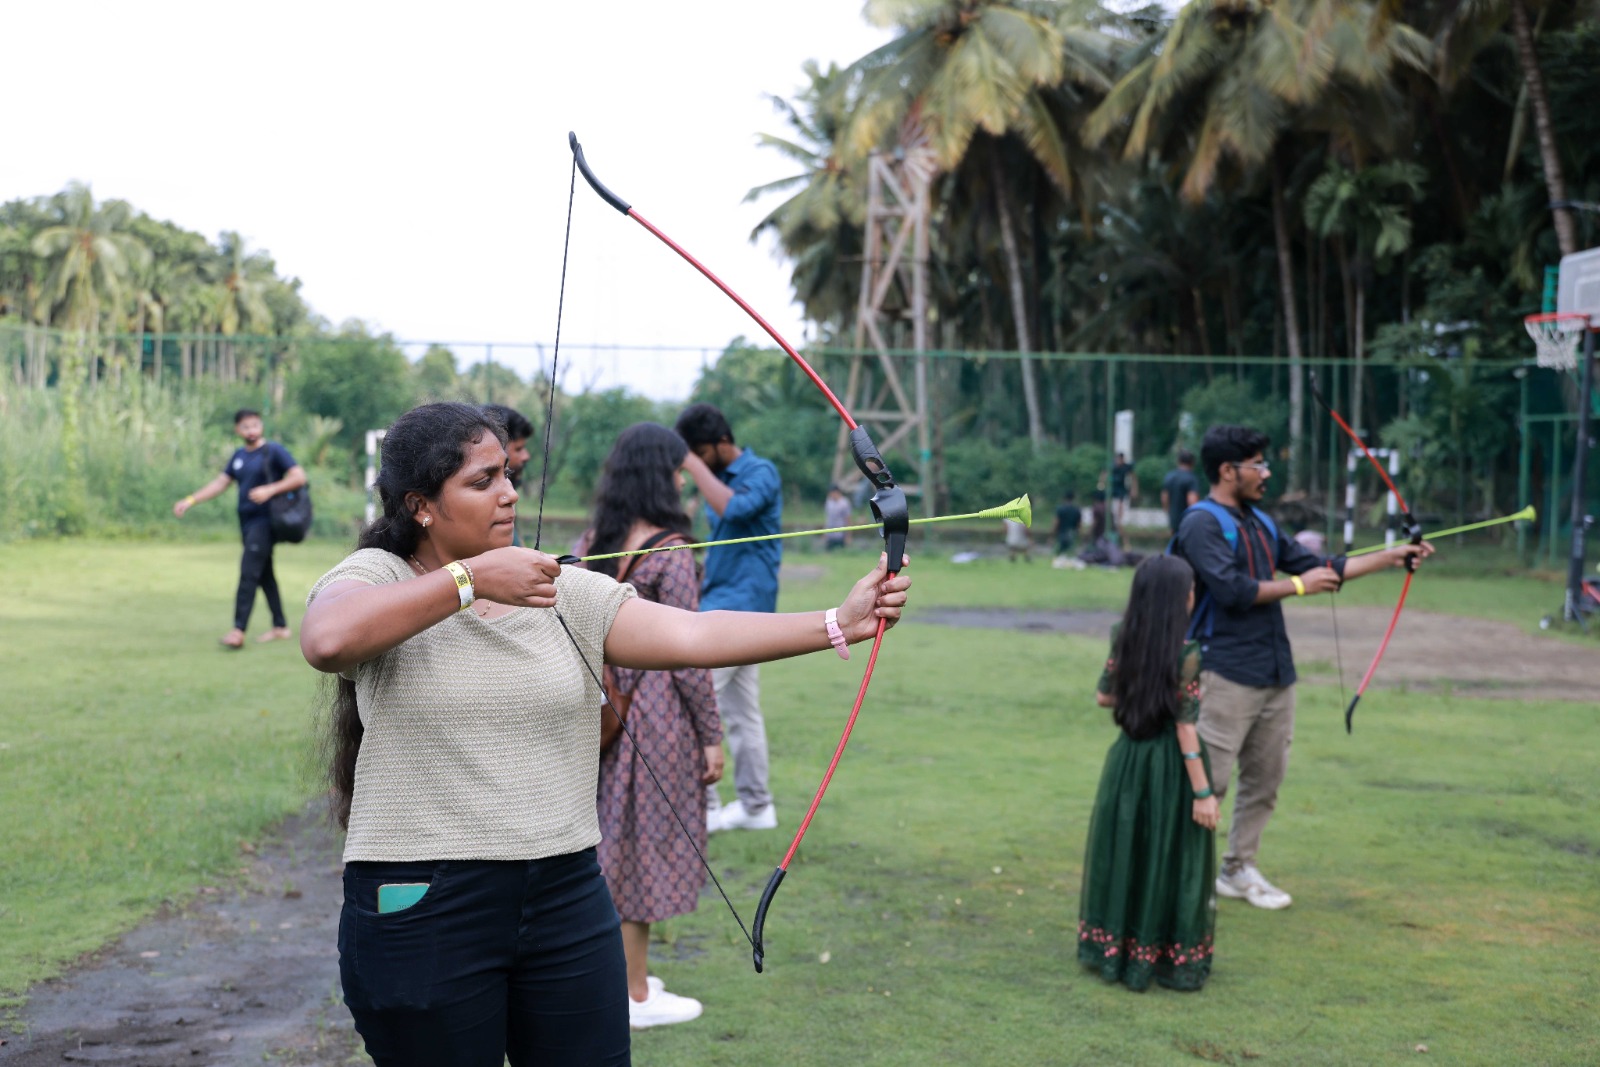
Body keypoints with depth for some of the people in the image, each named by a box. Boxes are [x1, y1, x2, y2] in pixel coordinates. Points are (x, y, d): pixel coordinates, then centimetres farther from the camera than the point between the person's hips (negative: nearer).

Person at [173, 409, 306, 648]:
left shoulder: (274, 451, -6)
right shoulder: (238, 456, 14)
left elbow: (299, 477, -12)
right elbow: (220, 483, 17)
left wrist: (270, 490, -23)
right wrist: (190, 500, 9)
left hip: (264, 521, -7)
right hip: (246, 521, 7)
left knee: (248, 572, -15)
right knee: (264, 575, 11)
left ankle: (239, 630, -19)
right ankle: (280, 627, 19)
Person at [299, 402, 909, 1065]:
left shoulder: (565, 593, 6)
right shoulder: (377, 579, -3)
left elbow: (693, 636, -4)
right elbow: (326, 638, -27)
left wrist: (840, 623, -15)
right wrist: (472, 577, -23)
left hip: (567, 903, 4)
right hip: (421, 911, -3)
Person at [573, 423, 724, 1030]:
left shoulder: (591, 543, 5)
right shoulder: (670, 554, -16)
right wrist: (712, 736, -8)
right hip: (655, 710, -7)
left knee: (606, 839, 16)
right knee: (642, 844, 3)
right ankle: (635, 997, 13)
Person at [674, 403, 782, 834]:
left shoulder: (761, 473, -10)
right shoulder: (721, 478, 14)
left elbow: (735, 509, -30)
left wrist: (697, 467, -21)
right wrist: (699, 587, 16)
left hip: (739, 606, -9)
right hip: (723, 602, 9)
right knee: (741, 709, 12)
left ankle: (703, 804, -10)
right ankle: (755, 806, 18)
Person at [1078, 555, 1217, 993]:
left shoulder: (1125, 643, 1)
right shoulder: (1184, 655, -16)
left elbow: (1103, 697, 12)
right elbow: (1186, 728, -17)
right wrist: (1202, 792, -13)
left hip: (1127, 760, 6)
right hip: (1170, 768, -6)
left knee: (1125, 853, 14)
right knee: (1167, 864, 3)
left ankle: (1115, 951, 21)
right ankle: (1172, 960, 11)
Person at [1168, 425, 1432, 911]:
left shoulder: (1260, 523, 17)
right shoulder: (1202, 524, -10)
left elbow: (1320, 567, 20)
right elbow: (1230, 588, -21)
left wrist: (1391, 557, 17)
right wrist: (1298, 585, -10)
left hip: (1274, 674, 9)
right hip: (1227, 674, -9)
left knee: (1265, 779, 12)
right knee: (1208, 779, -8)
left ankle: (1238, 870, 23)